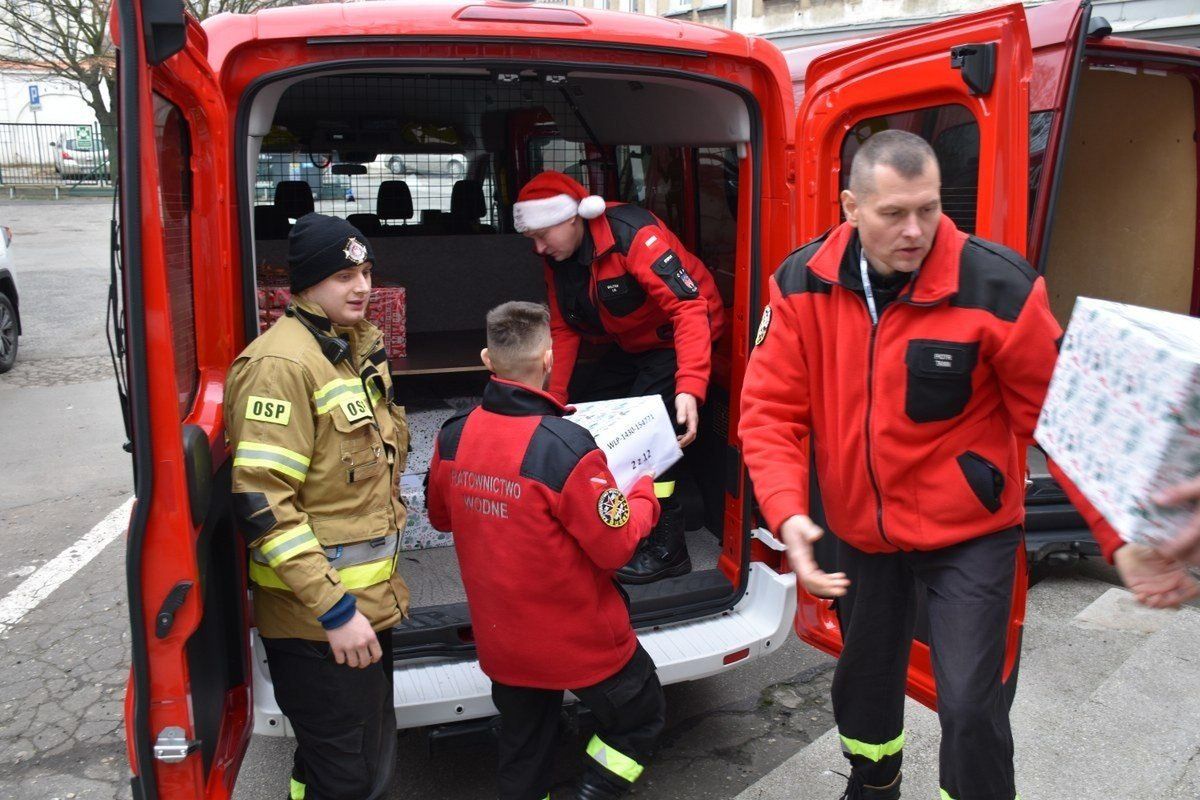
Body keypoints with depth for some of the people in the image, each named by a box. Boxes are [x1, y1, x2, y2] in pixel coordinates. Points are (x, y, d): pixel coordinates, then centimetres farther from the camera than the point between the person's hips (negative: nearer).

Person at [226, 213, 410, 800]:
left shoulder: (360, 344, 9)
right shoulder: (281, 364, -19)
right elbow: (262, 501, -24)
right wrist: (333, 609, -23)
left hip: (369, 598, 9)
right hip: (316, 620, -9)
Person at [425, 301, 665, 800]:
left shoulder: (452, 438, -10)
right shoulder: (566, 448, -29)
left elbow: (440, 516, 8)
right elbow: (617, 547, -20)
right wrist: (644, 495, -3)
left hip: (500, 641, 6)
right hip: (579, 641, -5)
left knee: (523, 752, 23)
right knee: (639, 718, 21)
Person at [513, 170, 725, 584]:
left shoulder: (633, 235, -30)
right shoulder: (558, 257, -4)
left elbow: (689, 306, -36)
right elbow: (563, 331, 1)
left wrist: (689, 387, -47)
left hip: (677, 337, -8)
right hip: (631, 345, 9)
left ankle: (667, 546, -10)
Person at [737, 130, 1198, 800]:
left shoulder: (997, 287, -21)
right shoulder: (803, 285, -12)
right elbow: (771, 409, -11)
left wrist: (1123, 536, -22)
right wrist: (788, 512, -25)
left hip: (971, 535, -3)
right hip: (863, 534, 4)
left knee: (969, 706, -6)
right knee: (865, 681, 23)